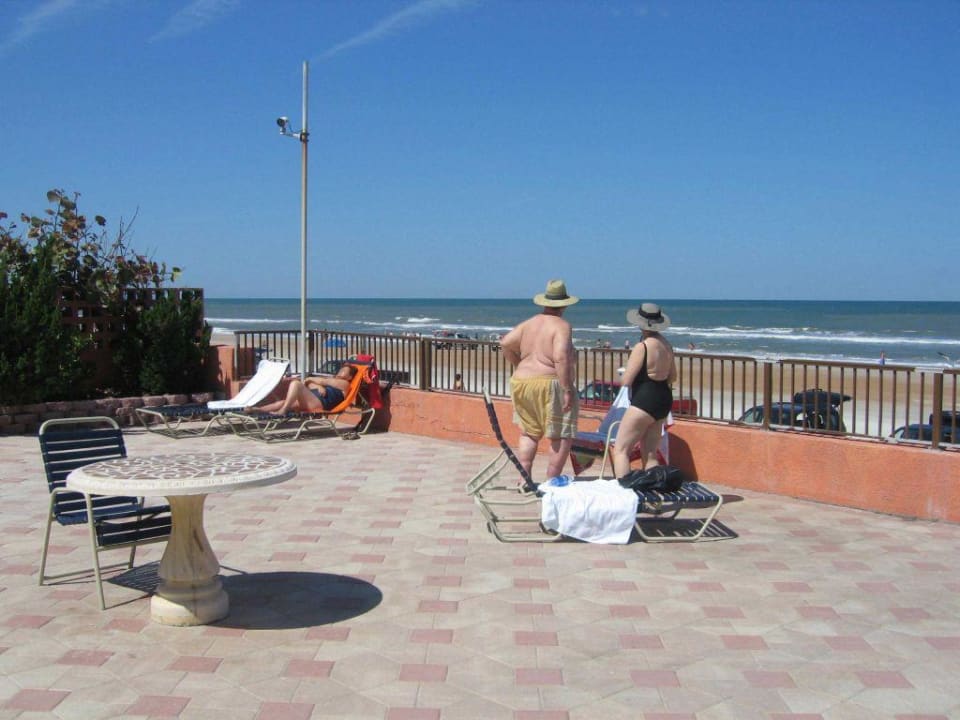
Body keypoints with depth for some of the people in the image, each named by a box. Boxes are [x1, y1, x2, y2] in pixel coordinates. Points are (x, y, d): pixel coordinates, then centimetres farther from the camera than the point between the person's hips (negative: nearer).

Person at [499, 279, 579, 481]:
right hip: (549, 385, -7)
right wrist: (568, 390, -19)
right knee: (562, 437, 2)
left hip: (521, 382, 7)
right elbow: (561, 358, -21)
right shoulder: (562, 326, -9)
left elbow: (505, 343, 5)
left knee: (529, 434, 19)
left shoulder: (529, 323, 10)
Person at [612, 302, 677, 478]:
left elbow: (626, 381, -14)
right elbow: (672, 377, 17)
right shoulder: (666, 344, 8)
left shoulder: (642, 347, -16)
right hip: (664, 399, 9)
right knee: (650, 454, 14)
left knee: (621, 450, -5)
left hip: (644, 400, -9)